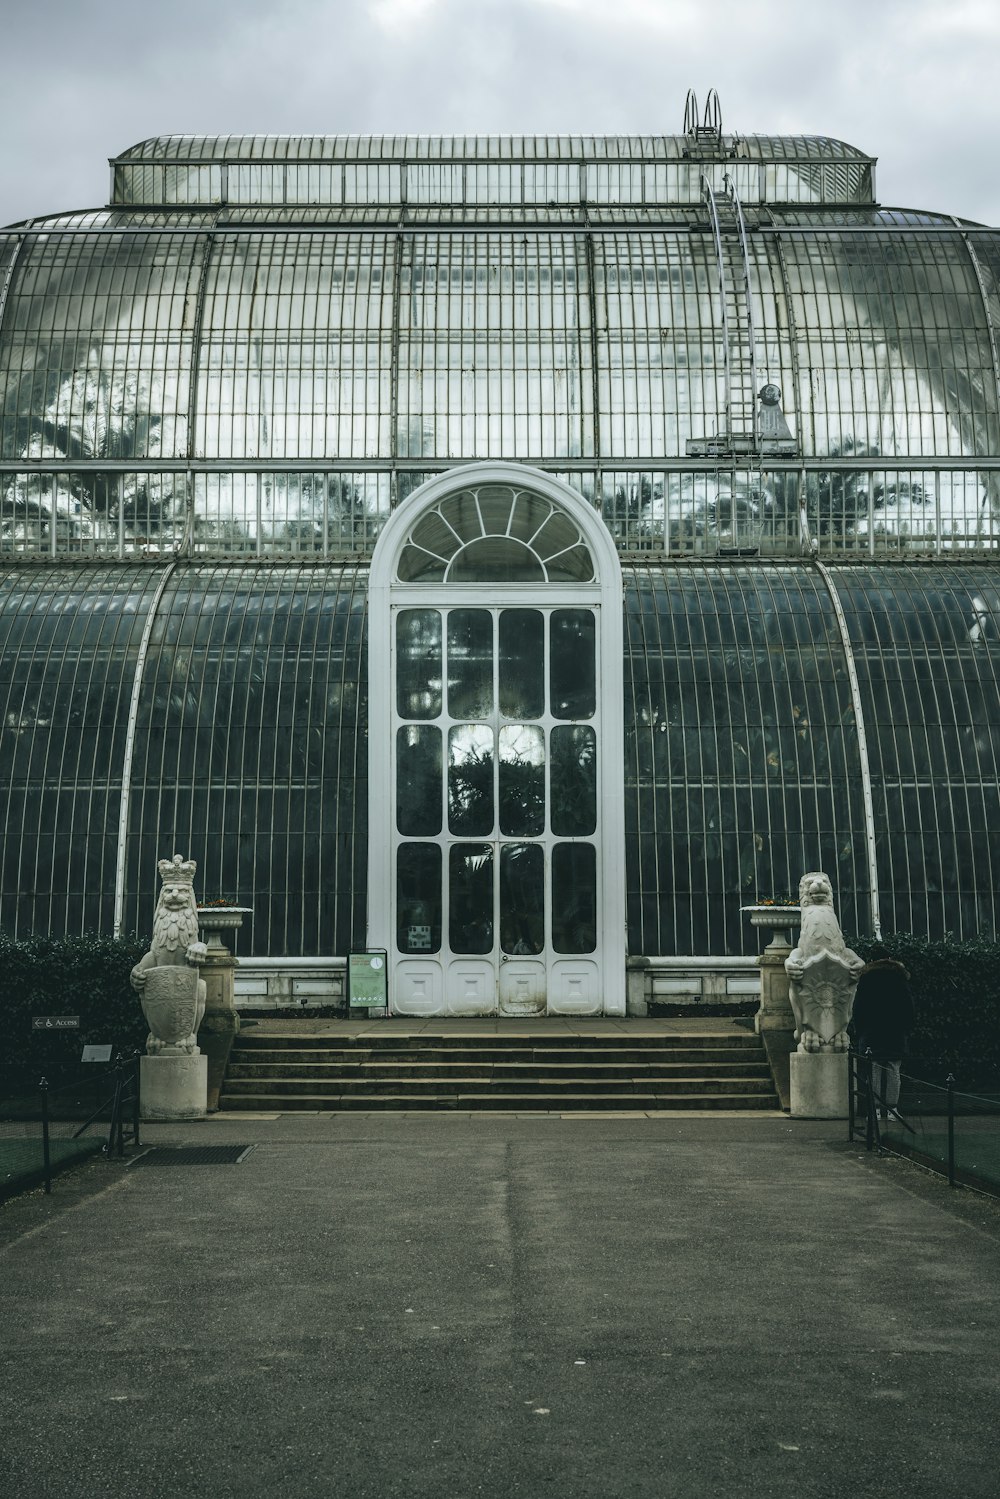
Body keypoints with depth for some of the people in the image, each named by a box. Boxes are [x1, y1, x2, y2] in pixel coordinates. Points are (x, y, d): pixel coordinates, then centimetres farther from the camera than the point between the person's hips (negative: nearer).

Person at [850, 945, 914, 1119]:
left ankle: (876, 1108, -3)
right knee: (893, 1071, 3)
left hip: (871, 1033, -1)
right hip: (896, 1033, 1)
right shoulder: (900, 976, 6)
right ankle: (891, 1109, 1)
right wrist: (907, 1029, 12)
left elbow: (857, 1008, 0)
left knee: (874, 1072, 0)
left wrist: (857, 1031, 6)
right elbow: (909, 1006, 7)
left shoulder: (866, 977, 0)